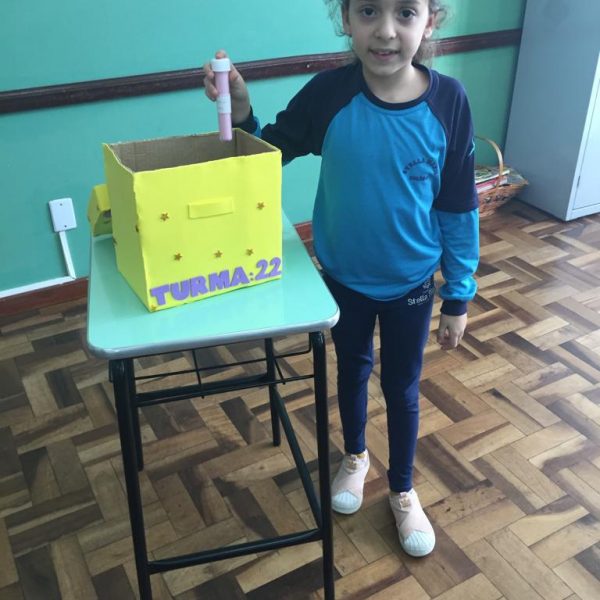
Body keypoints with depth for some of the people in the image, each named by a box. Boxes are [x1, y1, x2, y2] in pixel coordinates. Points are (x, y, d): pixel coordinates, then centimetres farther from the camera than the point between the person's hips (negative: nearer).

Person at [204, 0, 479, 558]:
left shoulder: (448, 101, -18)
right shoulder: (328, 92, -17)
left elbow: (459, 209, -10)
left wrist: (458, 297, -4)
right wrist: (239, 112, -24)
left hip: (412, 283, -1)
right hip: (343, 276, 1)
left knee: (402, 387, 16)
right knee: (353, 369, 23)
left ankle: (402, 489, 42)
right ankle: (354, 456, 52)